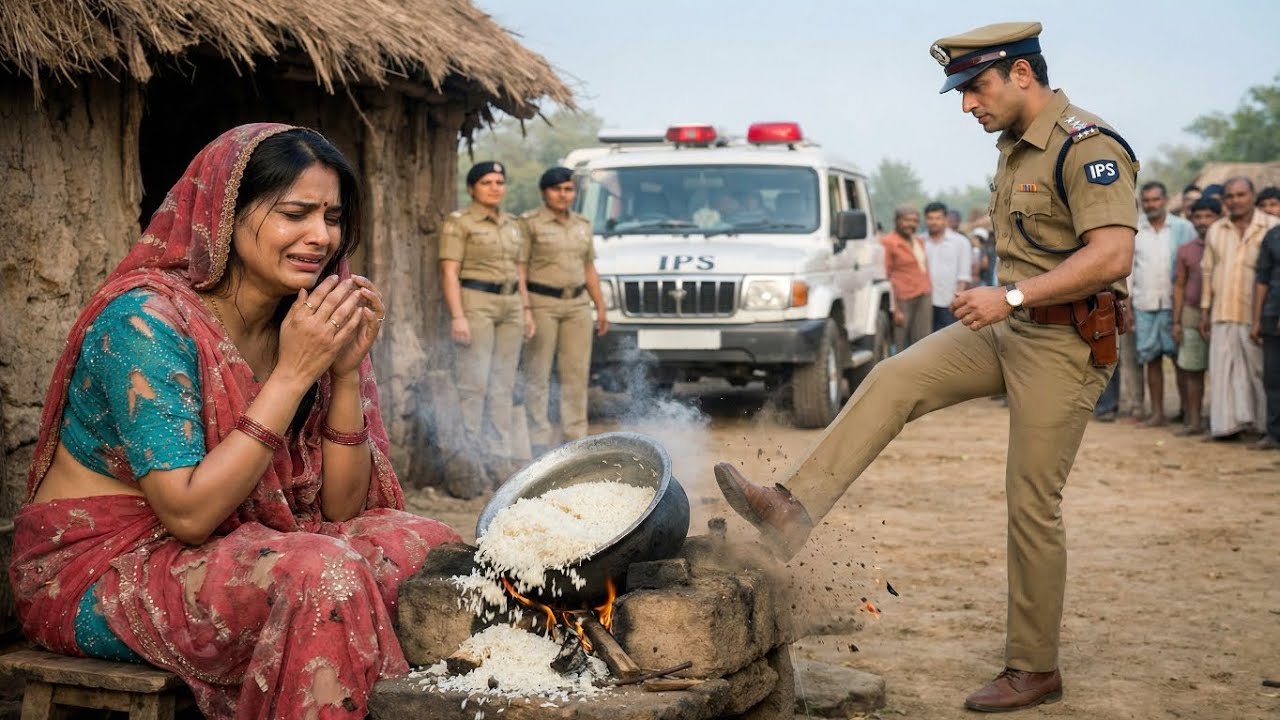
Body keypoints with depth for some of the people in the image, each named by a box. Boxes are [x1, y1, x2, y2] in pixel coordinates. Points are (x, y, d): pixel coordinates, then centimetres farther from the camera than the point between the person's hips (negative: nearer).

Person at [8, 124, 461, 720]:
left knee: (424, 545, -9)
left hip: (232, 546, 7)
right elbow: (189, 514, -25)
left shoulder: (311, 321, 1)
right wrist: (292, 374, -25)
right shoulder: (145, 319, -19)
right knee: (322, 575, -29)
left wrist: (346, 372, -13)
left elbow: (341, 507, 0)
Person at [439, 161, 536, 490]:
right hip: (476, 303, -7)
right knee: (473, 382, -11)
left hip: (511, 305, 7)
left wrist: (526, 310, 13)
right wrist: (457, 316, -17)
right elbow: (449, 273, -9)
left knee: (504, 385, 9)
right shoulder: (459, 222, -2)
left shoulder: (513, 226, 18)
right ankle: (465, 462, -9)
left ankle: (503, 458, 14)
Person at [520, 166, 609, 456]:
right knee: (538, 374, -3)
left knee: (577, 374, 5)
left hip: (577, 304, 5)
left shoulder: (583, 225, 15)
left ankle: (575, 436, 12)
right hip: (542, 304, -5)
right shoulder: (530, 223, -3)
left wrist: (601, 307, 17)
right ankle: (539, 440, 2)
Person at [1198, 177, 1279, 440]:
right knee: (1225, 368, -2)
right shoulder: (1216, 231, 14)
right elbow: (1207, 270, 16)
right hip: (1223, 313, 3)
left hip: (1256, 314, -3)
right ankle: (1230, 422, -1)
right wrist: (1205, 309, 12)